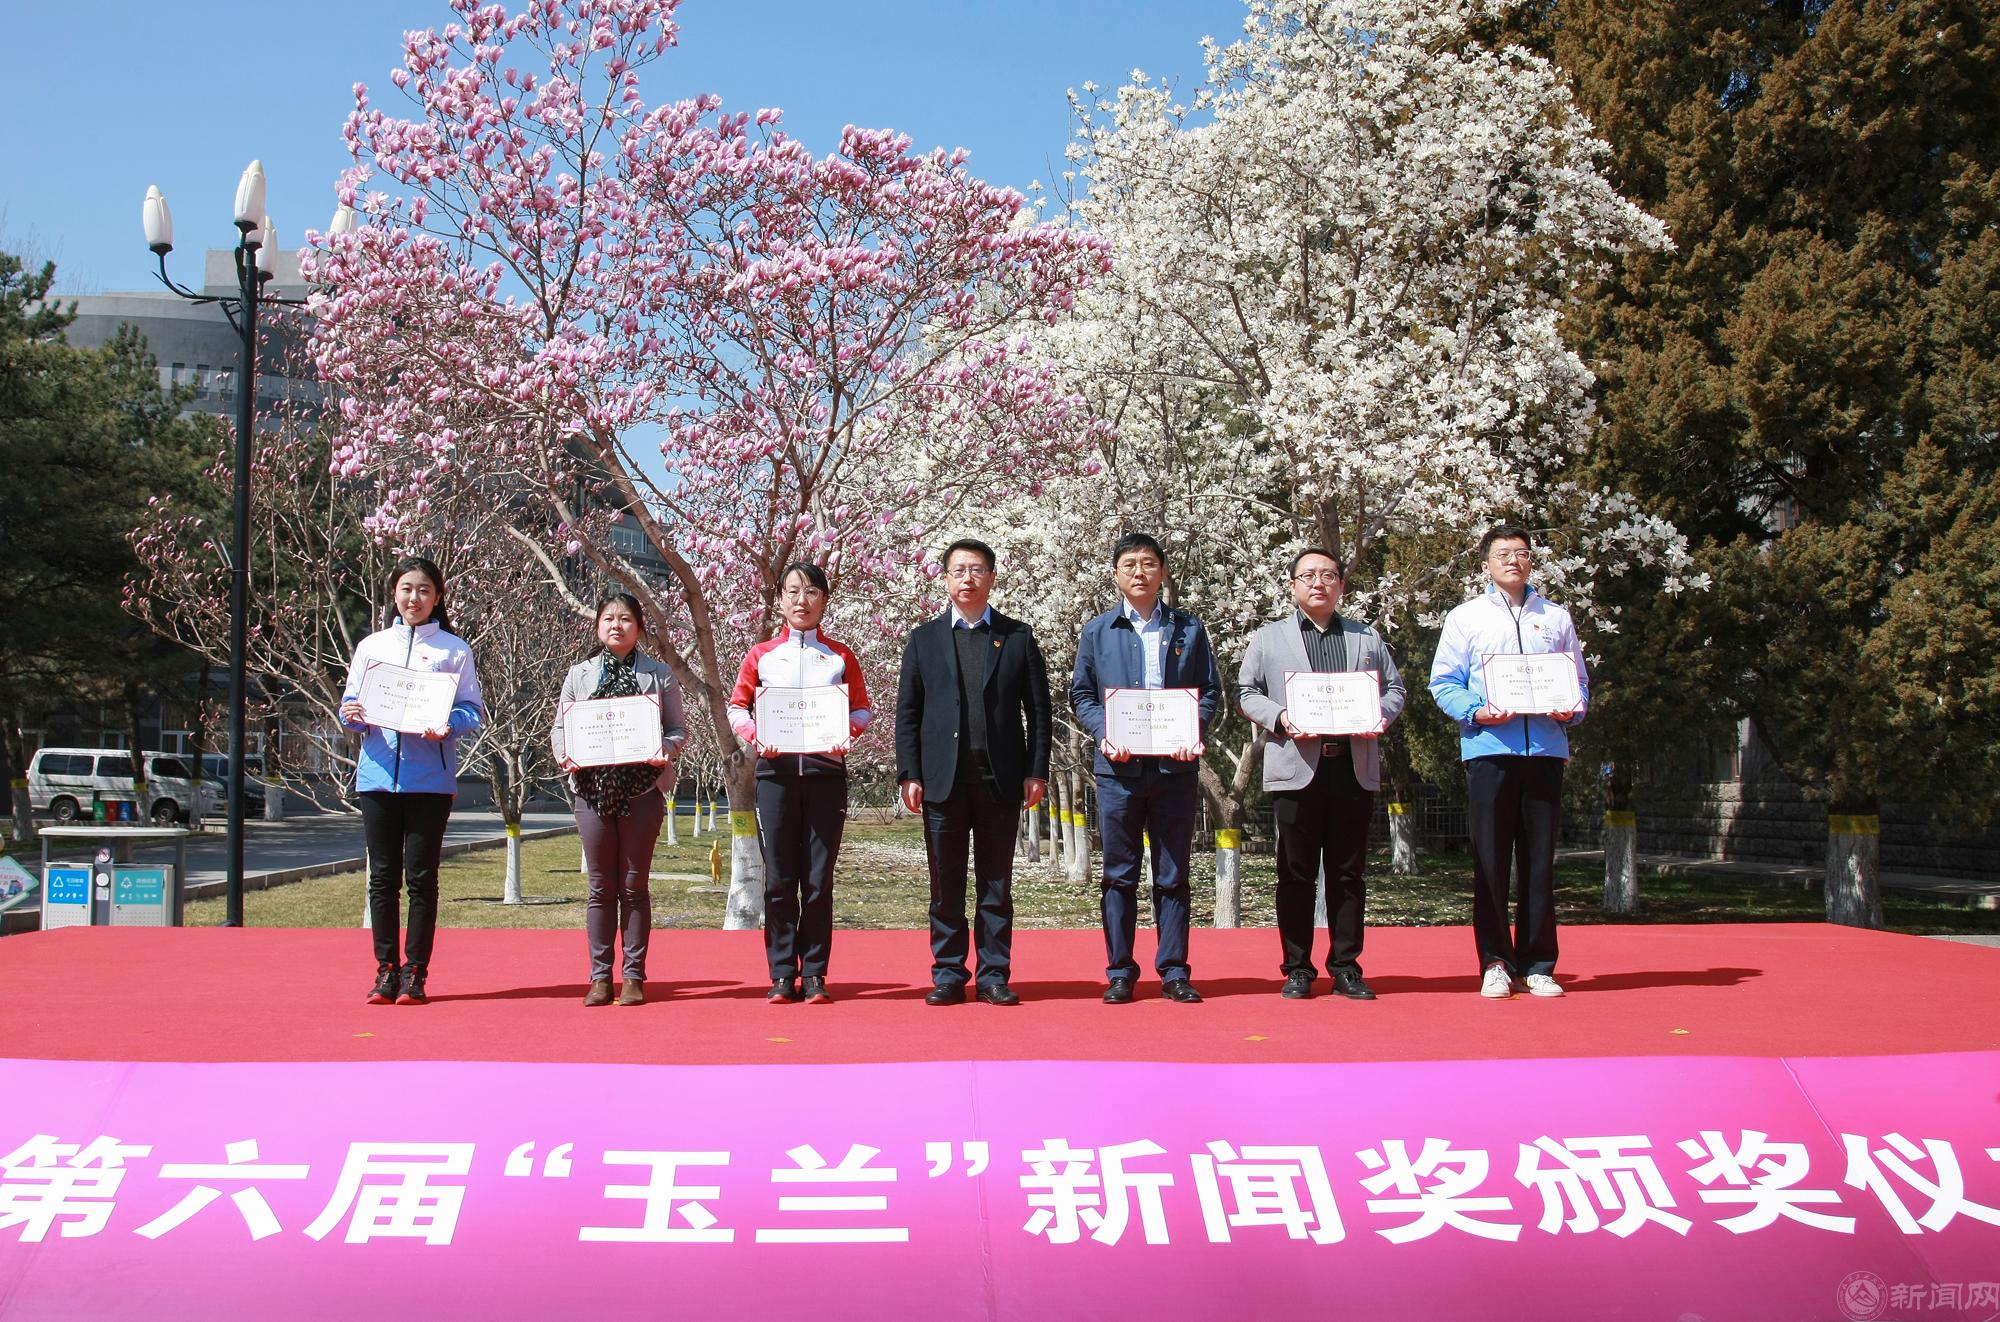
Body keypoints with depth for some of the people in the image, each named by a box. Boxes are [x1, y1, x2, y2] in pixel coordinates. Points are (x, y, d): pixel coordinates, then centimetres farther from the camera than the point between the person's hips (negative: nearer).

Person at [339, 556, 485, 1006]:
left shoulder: (453, 648, 6)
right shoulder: (372, 646, 15)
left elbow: (473, 710, 1)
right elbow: (350, 703, 14)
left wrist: (448, 726, -19)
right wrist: (351, 714, -9)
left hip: (430, 779, -3)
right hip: (378, 774, 3)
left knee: (421, 875, -1)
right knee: (383, 876, 5)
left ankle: (415, 973, 6)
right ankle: (386, 970, 13)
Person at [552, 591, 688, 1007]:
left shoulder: (659, 675, 7)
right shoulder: (579, 674, 11)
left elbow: (678, 728, 5)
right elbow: (560, 727, 11)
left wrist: (665, 749, -15)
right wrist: (564, 753, -9)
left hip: (642, 788, -1)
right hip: (592, 787, 1)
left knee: (635, 885, 4)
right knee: (601, 886, 5)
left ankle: (634, 976, 10)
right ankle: (600, 976, 11)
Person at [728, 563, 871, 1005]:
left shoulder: (841, 657, 10)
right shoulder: (761, 655, 10)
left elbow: (861, 708, 13)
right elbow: (737, 706, 13)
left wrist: (848, 731, -9)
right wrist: (754, 735, -7)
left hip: (826, 770, 0)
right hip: (776, 770, 0)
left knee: (819, 880, 0)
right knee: (778, 879, -1)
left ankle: (814, 975, 7)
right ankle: (782, 976, 6)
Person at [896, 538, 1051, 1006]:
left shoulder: (1018, 638, 9)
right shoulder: (923, 639, 10)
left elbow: (1038, 709, 6)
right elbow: (907, 713, 8)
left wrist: (1036, 771, -2)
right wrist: (909, 774, -1)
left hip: (1000, 779, 0)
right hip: (942, 779, 0)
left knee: (996, 885, 4)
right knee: (946, 886, 4)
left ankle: (994, 976, 10)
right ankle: (948, 975, 11)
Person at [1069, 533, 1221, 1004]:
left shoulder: (1189, 629, 10)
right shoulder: (1098, 631, 9)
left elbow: (1210, 690, 10)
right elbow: (1080, 694, 9)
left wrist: (1196, 734, -8)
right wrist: (1104, 734, -9)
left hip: (1175, 766, 0)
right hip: (1119, 767, 0)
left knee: (1172, 875, 5)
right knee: (1120, 875, 4)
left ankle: (1173, 971, 11)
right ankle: (1119, 972, 11)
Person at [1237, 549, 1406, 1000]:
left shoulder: (1368, 637, 17)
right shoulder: (1268, 638, 11)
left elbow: (1394, 688, 15)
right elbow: (1246, 694, 7)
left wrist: (1379, 717, -6)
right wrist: (1280, 718, -12)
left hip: (1354, 768, 2)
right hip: (1296, 768, -2)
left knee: (1348, 873, 5)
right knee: (1296, 874, 1)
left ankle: (1346, 967, 12)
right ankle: (1297, 970, 8)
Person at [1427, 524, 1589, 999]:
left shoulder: (1557, 618, 17)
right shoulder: (1466, 617, 10)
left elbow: (1578, 680, 17)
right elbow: (1443, 683, 4)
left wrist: (1572, 710, -4)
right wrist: (1476, 711, -13)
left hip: (1545, 749, 2)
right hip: (1488, 747, -2)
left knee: (1540, 859, 3)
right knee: (1490, 859, -2)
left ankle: (1537, 964, 8)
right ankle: (1495, 964, 3)